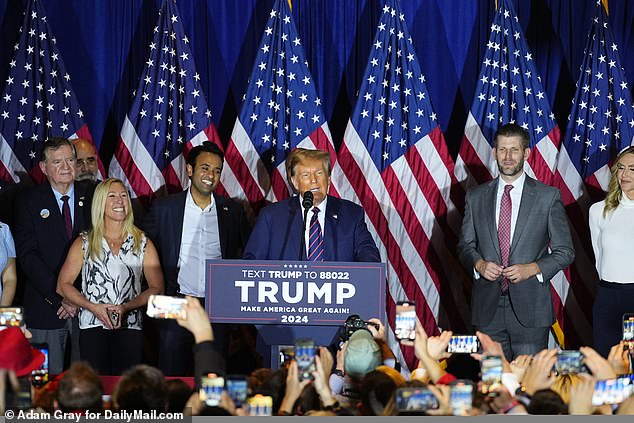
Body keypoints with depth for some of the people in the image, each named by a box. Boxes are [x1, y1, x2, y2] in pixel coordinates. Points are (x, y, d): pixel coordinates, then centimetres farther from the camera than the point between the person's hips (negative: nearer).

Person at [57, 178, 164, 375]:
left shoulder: (142, 243, 12)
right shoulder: (85, 243, 11)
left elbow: (157, 288, 8)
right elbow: (63, 285, 9)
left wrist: (126, 307, -8)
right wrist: (93, 307, -5)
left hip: (129, 327, 0)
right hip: (92, 326, 0)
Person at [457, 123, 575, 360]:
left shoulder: (548, 197, 3)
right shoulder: (476, 197, 10)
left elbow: (565, 251, 4)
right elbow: (465, 245, 15)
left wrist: (533, 268, -12)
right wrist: (479, 264, -7)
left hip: (530, 307, -2)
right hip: (488, 307, 2)